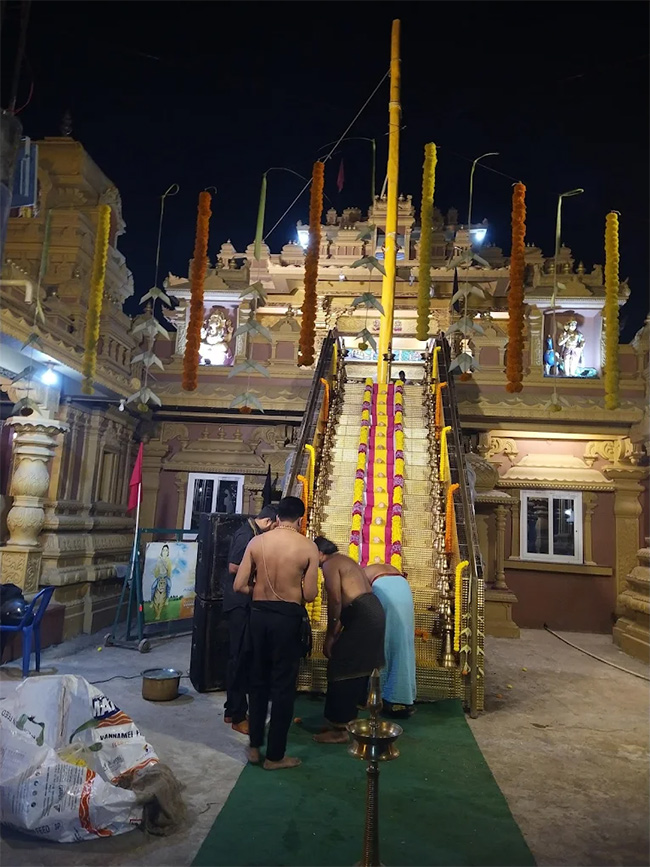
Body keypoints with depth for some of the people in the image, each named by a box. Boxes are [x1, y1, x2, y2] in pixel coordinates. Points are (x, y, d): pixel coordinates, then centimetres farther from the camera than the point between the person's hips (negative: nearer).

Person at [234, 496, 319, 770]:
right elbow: (310, 595, -10)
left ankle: (254, 747, 28)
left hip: (259, 613, 4)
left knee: (259, 679, 18)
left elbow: (239, 585, -2)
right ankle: (275, 755, 17)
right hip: (288, 617, -3)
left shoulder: (257, 542, -2)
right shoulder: (308, 547, -10)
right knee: (283, 684, 8)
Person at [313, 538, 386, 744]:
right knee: (356, 669, 18)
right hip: (372, 613, 10)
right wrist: (337, 633, 22)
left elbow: (335, 601, -16)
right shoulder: (344, 560, 23)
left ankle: (340, 728, 6)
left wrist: (330, 637, -8)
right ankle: (347, 718, 28)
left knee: (341, 669, -1)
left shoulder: (330, 564, -6)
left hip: (362, 617, -10)